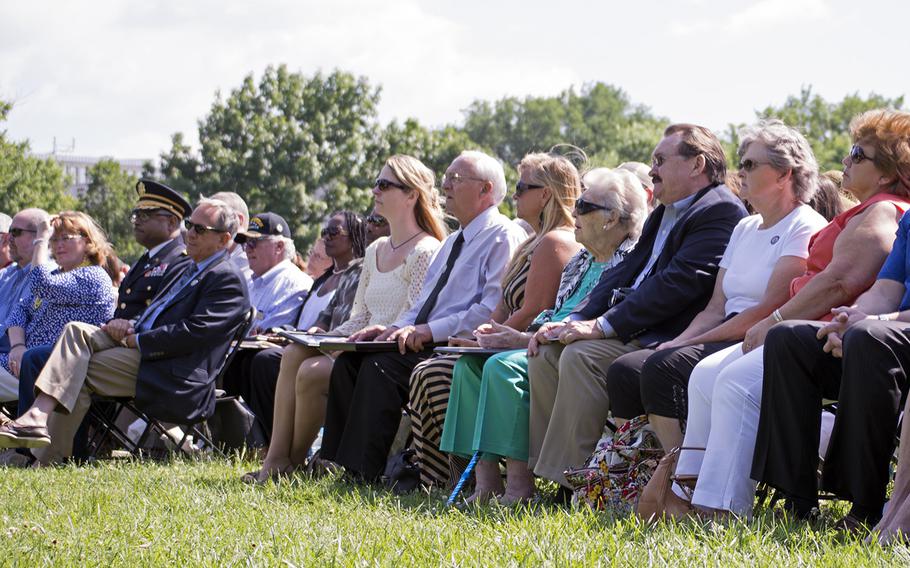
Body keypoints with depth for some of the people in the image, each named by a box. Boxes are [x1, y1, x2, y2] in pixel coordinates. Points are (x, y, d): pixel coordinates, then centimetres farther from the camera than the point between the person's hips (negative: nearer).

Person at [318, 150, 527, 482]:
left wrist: (430, 330, -19)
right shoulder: (454, 241, 25)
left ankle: (363, 474, -28)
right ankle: (340, 463, -11)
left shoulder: (503, 237, -7)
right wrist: (398, 328, 5)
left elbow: (493, 310, -18)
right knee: (349, 361, -7)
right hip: (424, 342, 10)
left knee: (383, 364, -27)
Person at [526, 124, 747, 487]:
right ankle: (543, 469, -5)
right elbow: (625, 273, 17)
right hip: (635, 330, 10)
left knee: (581, 355, -27)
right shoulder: (663, 214, 23)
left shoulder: (720, 212, -10)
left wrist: (604, 325, -22)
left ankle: (570, 481, -24)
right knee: (546, 354, -3)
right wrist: (577, 320, 0)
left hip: (668, 339, -10)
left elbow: (679, 283, -20)